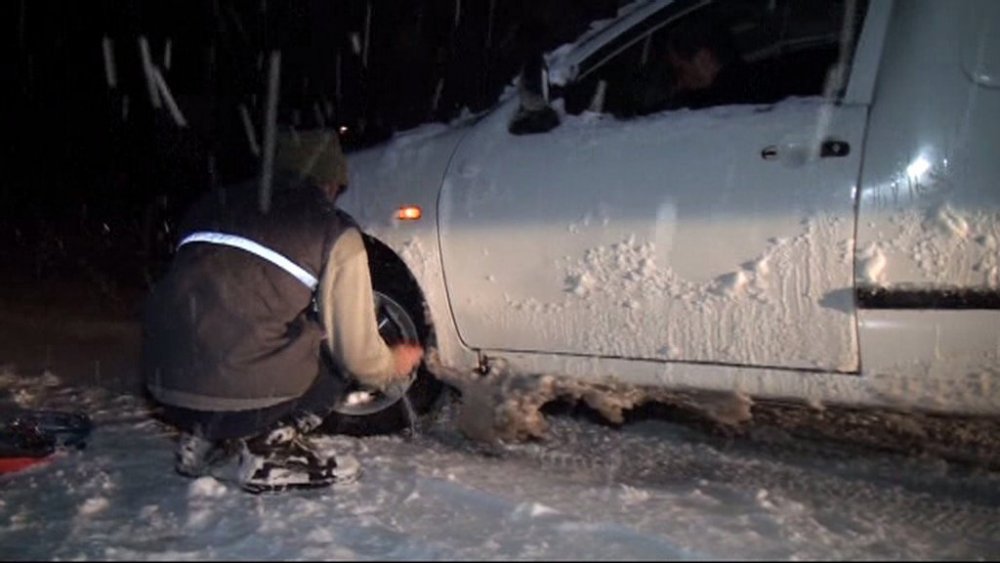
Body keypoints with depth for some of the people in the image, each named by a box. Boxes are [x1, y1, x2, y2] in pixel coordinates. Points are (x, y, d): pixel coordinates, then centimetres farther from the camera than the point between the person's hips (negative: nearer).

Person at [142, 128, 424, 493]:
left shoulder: (214, 204, 18)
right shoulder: (336, 234, 2)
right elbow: (357, 353, 2)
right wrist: (394, 367, 25)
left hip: (164, 390, 6)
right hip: (245, 398, -6)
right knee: (334, 349, 15)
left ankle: (201, 438, 19)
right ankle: (270, 448, 2)